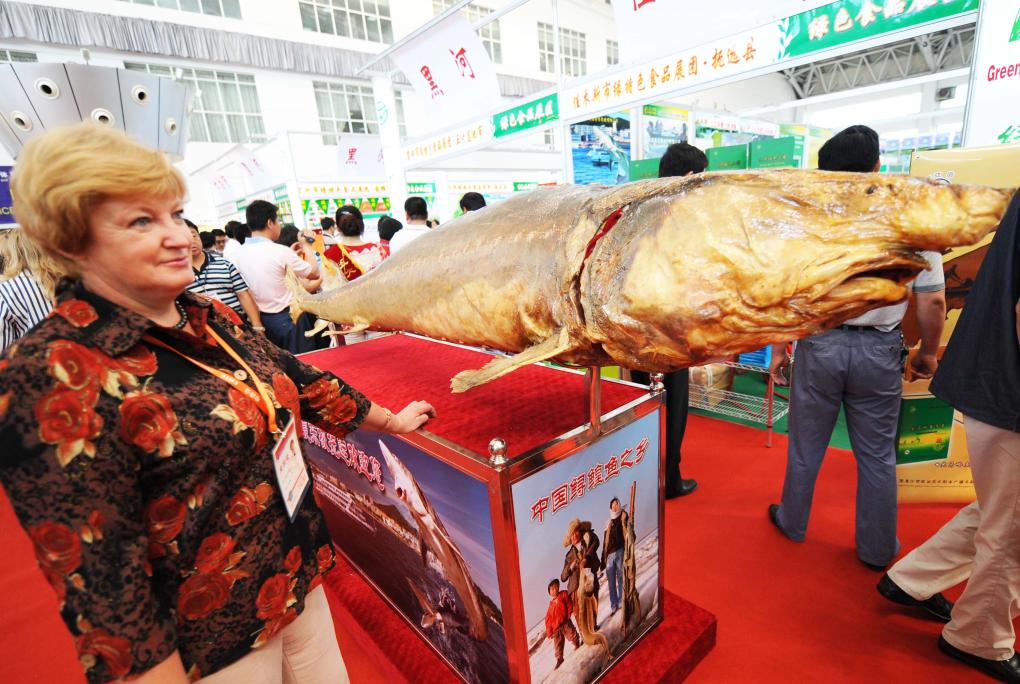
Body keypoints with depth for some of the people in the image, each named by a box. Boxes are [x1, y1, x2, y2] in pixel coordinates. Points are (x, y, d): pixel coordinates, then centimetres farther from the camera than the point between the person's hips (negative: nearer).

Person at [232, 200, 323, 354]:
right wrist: (307, 246, 8)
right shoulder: (280, 251, -18)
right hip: (289, 318, -6)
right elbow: (314, 273, -7)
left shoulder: (240, 254, 1)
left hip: (261, 318, 6)